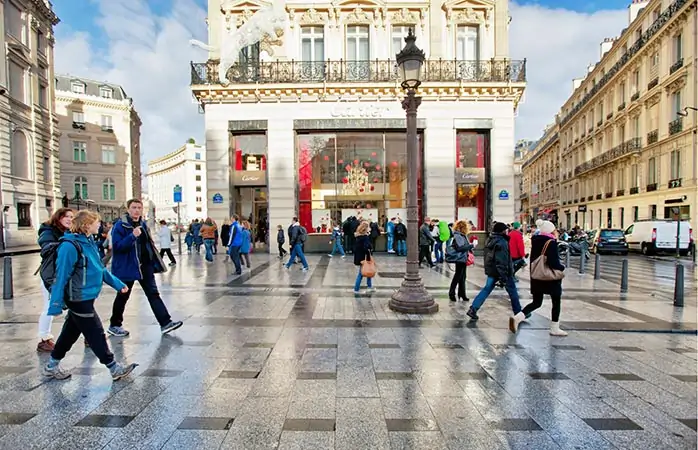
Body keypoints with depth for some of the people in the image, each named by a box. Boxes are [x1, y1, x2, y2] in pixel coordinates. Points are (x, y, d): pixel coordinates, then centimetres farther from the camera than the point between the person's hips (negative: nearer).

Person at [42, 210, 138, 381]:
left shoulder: (89, 242, 6)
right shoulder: (70, 246, -21)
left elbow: (100, 268, 14)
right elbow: (61, 276, -19)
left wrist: (117, 283, 13)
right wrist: (56, 305, -17)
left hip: (85, 298, 9)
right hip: (78, 299, -9)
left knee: (71, 332, 20)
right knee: (96, 334, -1)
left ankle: (52, 366, 38)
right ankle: (114, 368, 8)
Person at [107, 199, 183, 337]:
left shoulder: (143, 224, 10)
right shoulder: (120, 225, -13)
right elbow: (117, 246, -22)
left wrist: (153, 262, 15)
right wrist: (132, 236, -34)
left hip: (145, 265, 6)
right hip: (127, 266, -6)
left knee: (153, 293, 4)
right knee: (123, 296, 10)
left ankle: (165, 323, 4)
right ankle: (114, 325, 31)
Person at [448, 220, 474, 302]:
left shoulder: (464, 235, 11)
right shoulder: (457, 236, -16)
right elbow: (460, 248, -24)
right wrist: (471, 245, -21)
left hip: (464, 259, 9)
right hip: (460, 259, -9)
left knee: (462, 277, 14)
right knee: (457, 276, 0)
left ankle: (462, 294, 23)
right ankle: (451, 293, 12)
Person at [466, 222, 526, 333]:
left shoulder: (490, 240, 9)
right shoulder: (501, 242, -19)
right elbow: (502, 261, -24)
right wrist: (504, 277, -24)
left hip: (491, 270, 8)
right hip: (502, 271, -8)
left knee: (487, 289, 11)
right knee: (512, 291, 9)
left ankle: (473, 309, 4)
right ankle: (518, 313, 21)